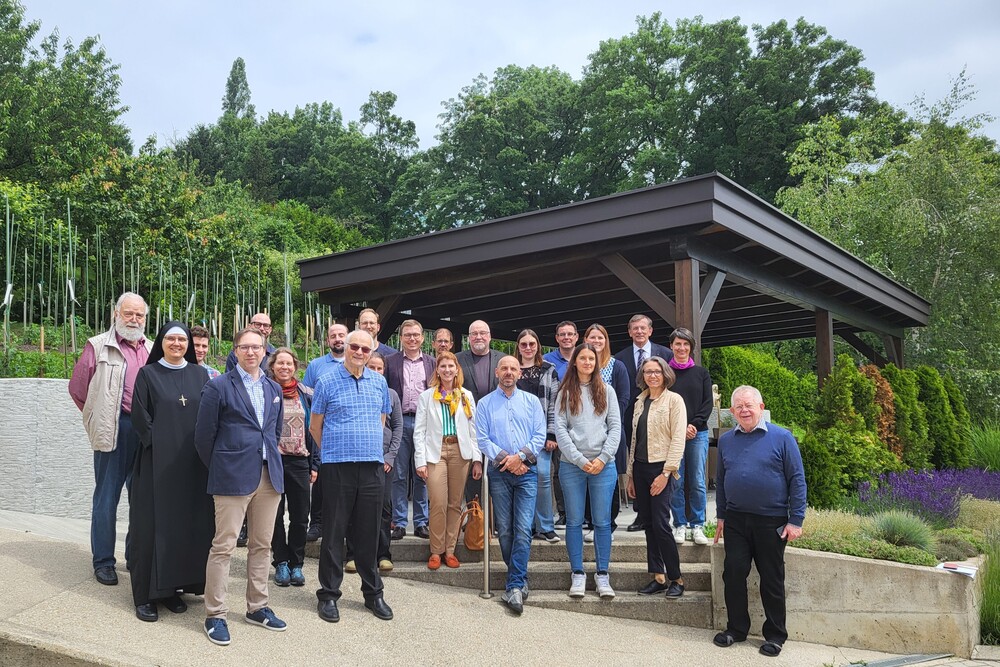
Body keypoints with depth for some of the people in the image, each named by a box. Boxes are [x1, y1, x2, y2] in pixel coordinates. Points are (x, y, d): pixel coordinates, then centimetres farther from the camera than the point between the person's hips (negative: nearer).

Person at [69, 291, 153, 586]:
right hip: (113, 433, -4)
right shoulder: (98, 346, 0)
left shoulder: (153, 350, 13)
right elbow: (77, 388, 3)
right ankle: (103, 562, 14)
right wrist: (101, 418, 6)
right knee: (107, 498, 3)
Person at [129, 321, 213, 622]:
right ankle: (145, 595, 5)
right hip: (157, 462, -3)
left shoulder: (199, 375, 10)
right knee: (153, 524, -2)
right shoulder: (147, 374, 3)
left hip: (192, 462, 3)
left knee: (187, 523, 5)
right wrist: (158, 442, -9)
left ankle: (172, 587, 16)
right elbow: (140, 417, -3)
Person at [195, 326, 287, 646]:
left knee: (262, 545, 12)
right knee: (224, 546, -2)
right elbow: (204, 435, -3)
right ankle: (215, 615, 8)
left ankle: (257, 607, 24)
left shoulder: (274, 389, 13)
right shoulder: (218, 387, -5)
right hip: (233, 477, -6)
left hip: (269, 476, 6)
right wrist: (219, 468, 4)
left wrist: (269, 459, 15)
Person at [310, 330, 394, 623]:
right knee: (334, 532, 3)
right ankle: (328, 594, 15)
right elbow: (315, 425, 6)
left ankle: (373, 593, 21)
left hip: (373, 466, 3)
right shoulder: (327, 382, -1)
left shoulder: (379, 382, 10)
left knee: (369, 532, 10)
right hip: (338, 466, -3)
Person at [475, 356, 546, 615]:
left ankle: (514, 586, -10)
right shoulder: (485, 403, 8)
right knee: (504, 530, 4)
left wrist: (520, 456, -11)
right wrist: (504, 459, -11)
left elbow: (540, 436, 3)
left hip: (527, 471, 0)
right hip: (499, 472, 1)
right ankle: (520, 578, 19)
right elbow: (482, 438, 0)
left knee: (523, 529, -10)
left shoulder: (531, 401, 10)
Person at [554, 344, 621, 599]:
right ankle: (578, 574, 15)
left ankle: (602, 574, 14)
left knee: (602, 521, 4)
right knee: (574, 521, 5)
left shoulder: (606, 391, 8)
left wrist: (603, 458, -8)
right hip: (572, 465, 0)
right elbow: (560, 429, -1)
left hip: (603, 465, 0)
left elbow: (615, 427, 4)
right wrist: (580, 460, -10)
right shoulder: (565, 392, 6)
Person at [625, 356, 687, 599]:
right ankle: (658, 577, 13)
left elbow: (678, 439, -10)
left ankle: (676, 579, 1)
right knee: (649, 524, 7)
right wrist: (630, 475, 14)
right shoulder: (640, 402, 15)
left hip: (661, 467, -6)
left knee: (660, 523, -11)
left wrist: (666, 472, -16)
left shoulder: (674, 400, -3)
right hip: (640, 467, 6)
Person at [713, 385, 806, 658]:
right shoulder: (726, 441, 7)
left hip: (771, 521, -3)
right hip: (735, 520, 4)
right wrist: (721, 516, 13)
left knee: (772, 580, 7)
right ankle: (736, 628, 20)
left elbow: (797, 480, -6)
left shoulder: (782, 438, -6)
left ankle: (775, 635, 21)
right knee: (733, 574, 4)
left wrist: (796, 520, -10)